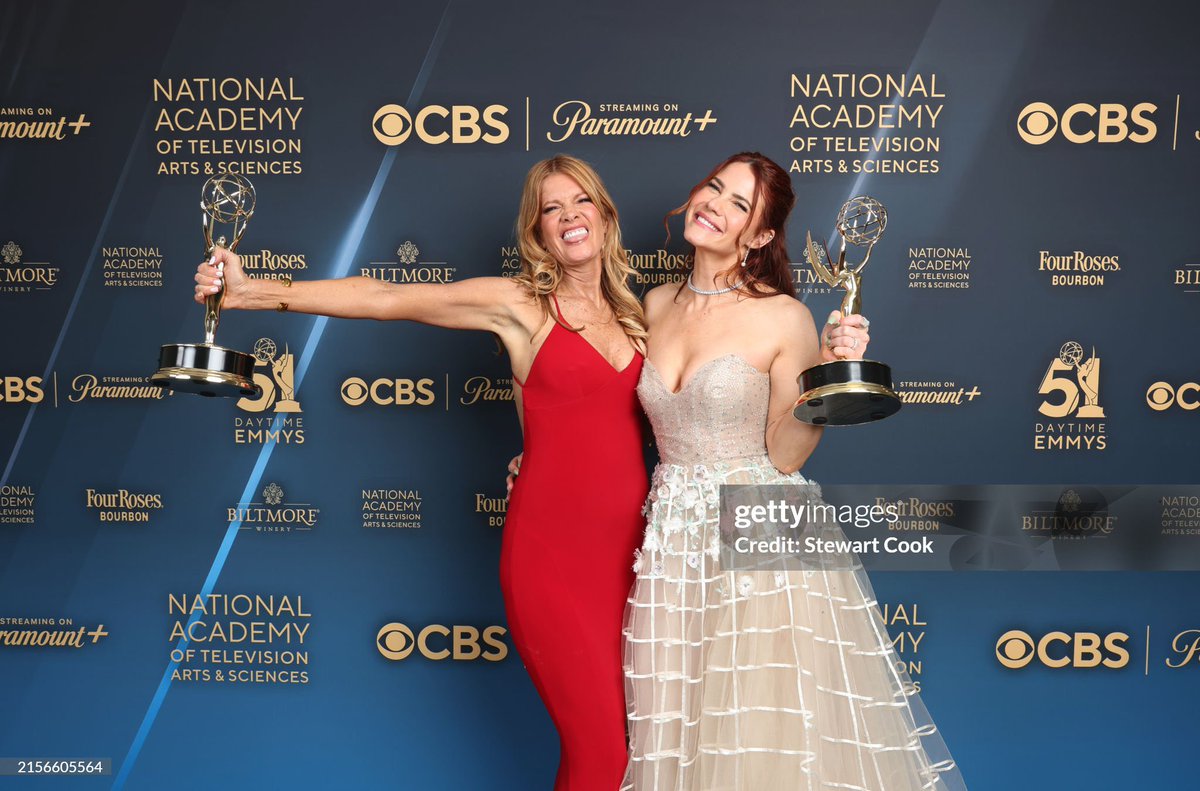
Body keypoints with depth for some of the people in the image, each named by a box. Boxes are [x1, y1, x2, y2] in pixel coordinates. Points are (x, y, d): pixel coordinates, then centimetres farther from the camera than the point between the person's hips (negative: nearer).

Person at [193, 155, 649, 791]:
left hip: (628, 547, 5)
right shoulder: (518, 303, -2)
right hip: (552, 553, -5)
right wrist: (253, 293, -16)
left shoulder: (631, 311, 13)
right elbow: (383, 299, -9)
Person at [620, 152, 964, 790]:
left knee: (770, 733, 3)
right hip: (673, 538, 5)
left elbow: (783, 454, -9)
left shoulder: (784, 319, -10)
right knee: (677, 733, 13)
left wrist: (828, 374, -22)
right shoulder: (658, 305, 5)